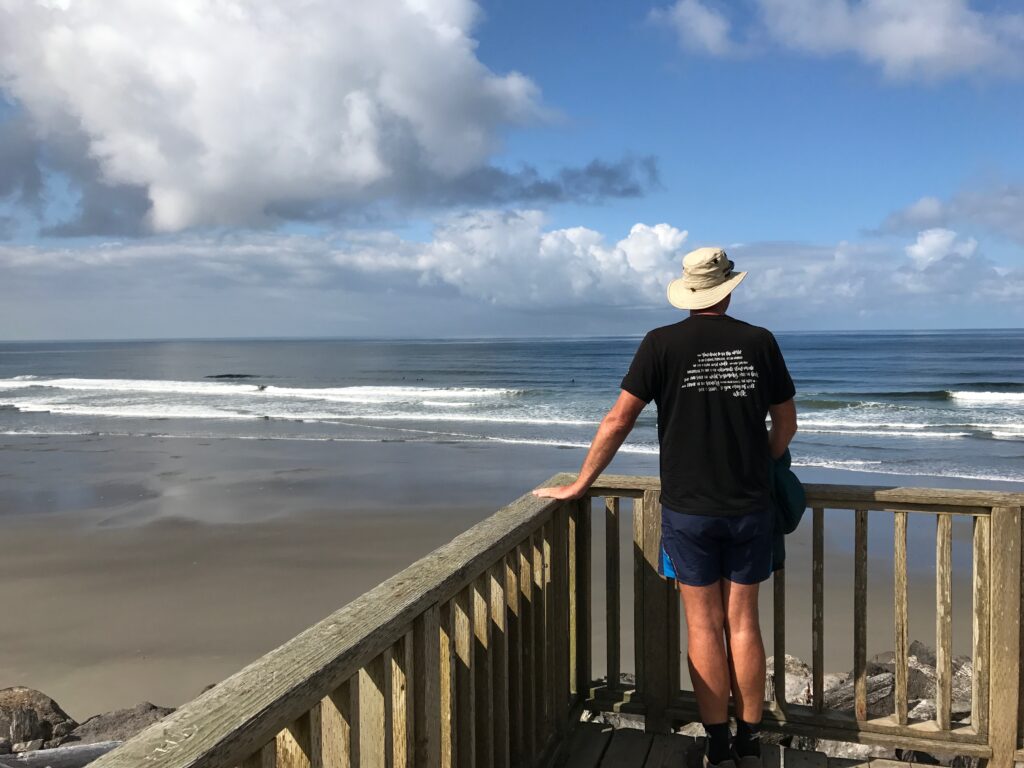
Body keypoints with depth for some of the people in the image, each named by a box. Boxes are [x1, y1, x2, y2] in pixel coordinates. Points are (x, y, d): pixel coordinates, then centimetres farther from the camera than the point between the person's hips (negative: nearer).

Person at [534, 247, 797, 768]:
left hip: (688, 509, -2)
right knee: (743, 622, 11)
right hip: (750, 506, 2)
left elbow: (618, 421, -7)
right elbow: (785, 425, 8)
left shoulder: (662, 344, -7)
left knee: (703, 626, 7)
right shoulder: (759, 342, 1)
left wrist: (579, 485, 2)